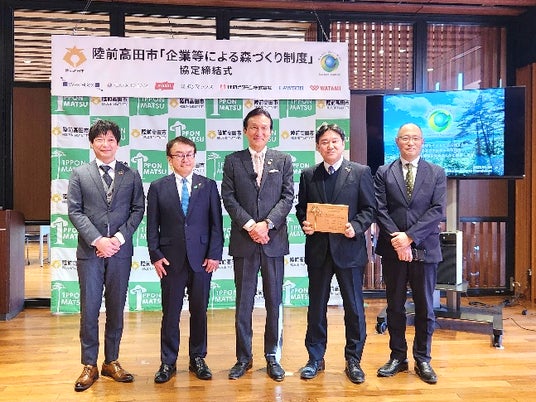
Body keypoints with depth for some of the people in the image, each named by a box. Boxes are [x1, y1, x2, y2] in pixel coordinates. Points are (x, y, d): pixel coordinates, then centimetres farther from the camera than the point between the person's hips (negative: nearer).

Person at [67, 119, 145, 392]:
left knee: (116, 309, 9)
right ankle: (89, 365, 17)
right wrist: (97, 240, -13)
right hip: (89, 252, -1)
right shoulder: (79, 174, 6)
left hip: (120, 251, 1)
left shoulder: (131, 175, 7)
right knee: (89, 310, 4)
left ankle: (111, 361, 23)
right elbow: (74, 211, -1)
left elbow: (138, 209, 3)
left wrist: (119, 238, -10)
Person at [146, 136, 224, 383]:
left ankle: (198, 359, 25)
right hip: (171, 260, 0)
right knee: (170, 313, 6)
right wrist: (155, 255, -4)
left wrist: (214, 254, -4)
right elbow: (152, 226, 4)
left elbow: (216, 223, 2)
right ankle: (168, 362, 20)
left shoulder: (208, 186, 5)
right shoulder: (157, 188, 4)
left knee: (199, 312, 9)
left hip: (201, 258, 1)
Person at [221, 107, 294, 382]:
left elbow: (288, 197, 0)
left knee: (274, 300, 7)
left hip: (274, 239, 0)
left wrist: (267, 224, -12)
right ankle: (243, 357, 20)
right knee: (243, 301, 7)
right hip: (243, 240, 0)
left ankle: (273, 357, 20)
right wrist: (250, 225, -12)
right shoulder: (232, 161, 7)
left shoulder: (283, 160, 8)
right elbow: (229, 198, -1)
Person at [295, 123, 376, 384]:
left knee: (354, 306, 6)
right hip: (318, 249, 3)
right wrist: (304, 223, -9)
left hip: (349, 248, -2)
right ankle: (315, 358, 25)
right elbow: (301, 208, 11)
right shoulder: (308, 175, 9)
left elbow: (369, 209, -1)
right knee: (316, 306, 11)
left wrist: (356, 227, -18)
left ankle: (353, 360, 22)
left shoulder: (361, 172, 1)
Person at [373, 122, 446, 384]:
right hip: (393, 250, 0)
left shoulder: (436, 173, 5)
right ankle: (398, 357, 23)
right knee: (395, 307, 9)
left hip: (425, 250, 0)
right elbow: (381, 211, -2)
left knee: (425, 308, 8)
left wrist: (409, 236, -15)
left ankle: (422, 359, 22)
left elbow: (438, 211, -5)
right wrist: (397, 239, -14)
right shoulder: (383, 173, 6)